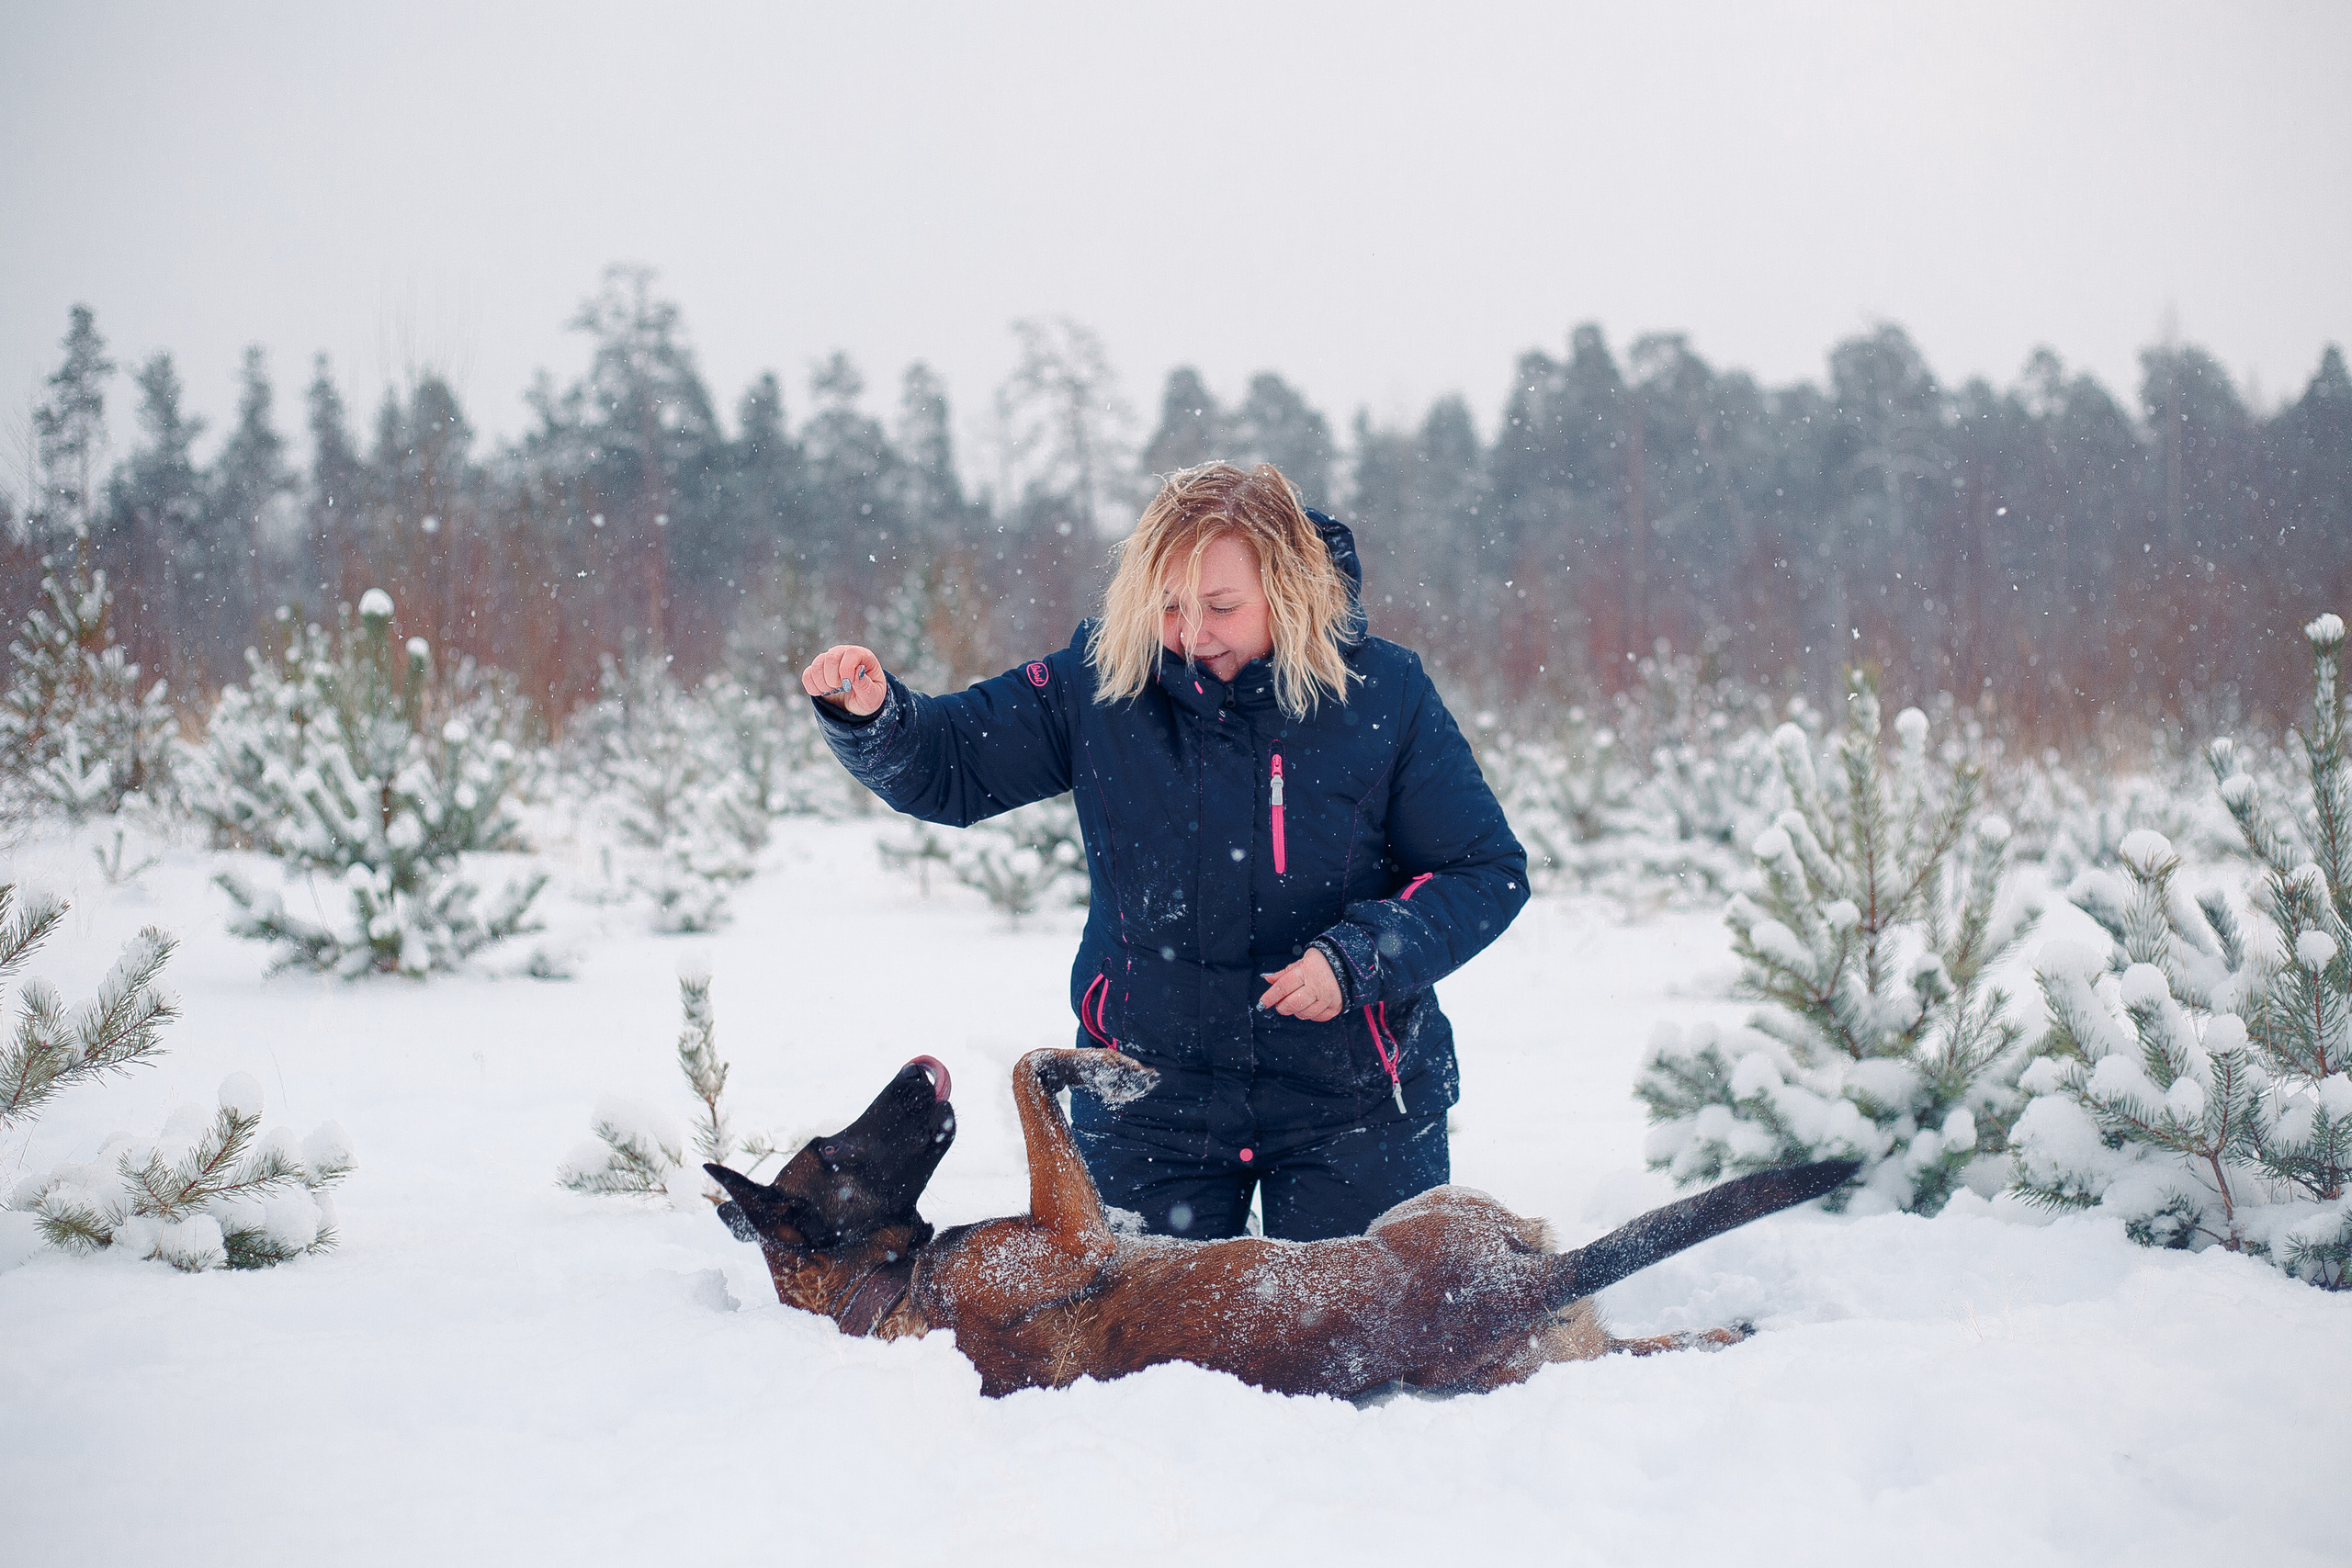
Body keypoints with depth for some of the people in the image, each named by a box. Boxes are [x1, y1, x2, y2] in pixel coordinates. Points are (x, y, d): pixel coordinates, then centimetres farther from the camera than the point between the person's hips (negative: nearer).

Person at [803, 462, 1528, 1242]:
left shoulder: (1383, 692, -11)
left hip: (1352, 1098, -1)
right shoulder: (1103, 680, -8)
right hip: (1149, 1094, 1)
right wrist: (872, 716, -22)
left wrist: (1357, 960, -20)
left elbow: (1489, 871, -6)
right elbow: (949, 767, 0)